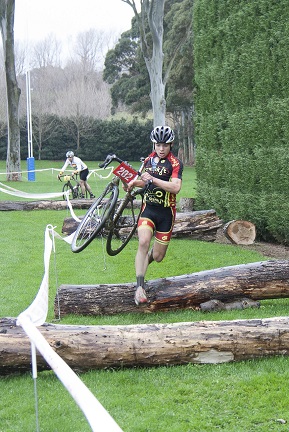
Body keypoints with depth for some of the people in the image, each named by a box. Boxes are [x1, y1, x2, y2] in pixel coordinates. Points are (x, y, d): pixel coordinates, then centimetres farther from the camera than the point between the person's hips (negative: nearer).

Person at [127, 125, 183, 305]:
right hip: (148, 208, 3)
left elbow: (176, 187, -25)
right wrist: (134, 183, 6)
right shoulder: (149, 159, 8)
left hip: (166, 212, -3)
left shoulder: (175, 163, -9)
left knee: (158, 256, 4)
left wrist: (153, 179, -28)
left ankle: (146, 259, 44)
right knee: (143, 243, -25)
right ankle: (140, 287, -25)